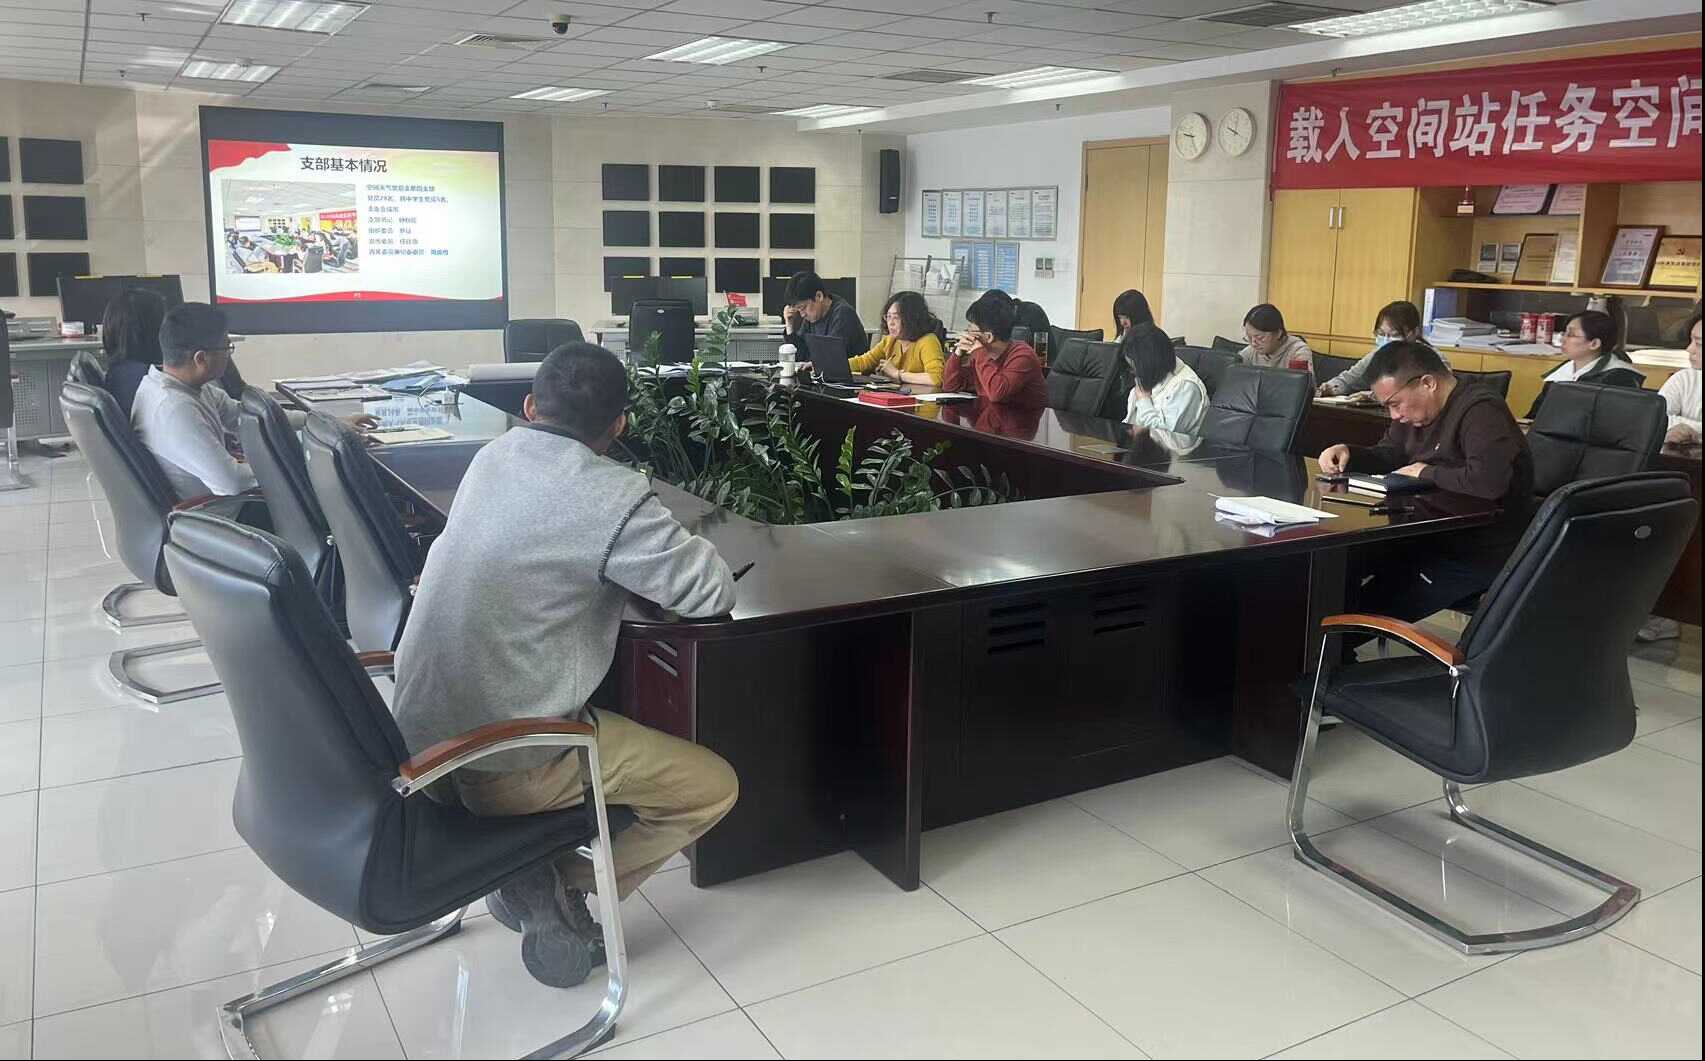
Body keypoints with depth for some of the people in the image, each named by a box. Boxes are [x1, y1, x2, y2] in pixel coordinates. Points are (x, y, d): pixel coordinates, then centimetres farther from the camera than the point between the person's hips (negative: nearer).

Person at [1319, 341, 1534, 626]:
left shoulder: (1481, 412, -22)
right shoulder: (1417, 411, 8)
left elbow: (1488, 480, -38)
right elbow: (1389, 455, 23)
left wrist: (1427, 473, -20)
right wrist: (1347, 453, 1)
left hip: (1481, 556, -9)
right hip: (1434, 538, 9)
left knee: (1371, 607, -13)